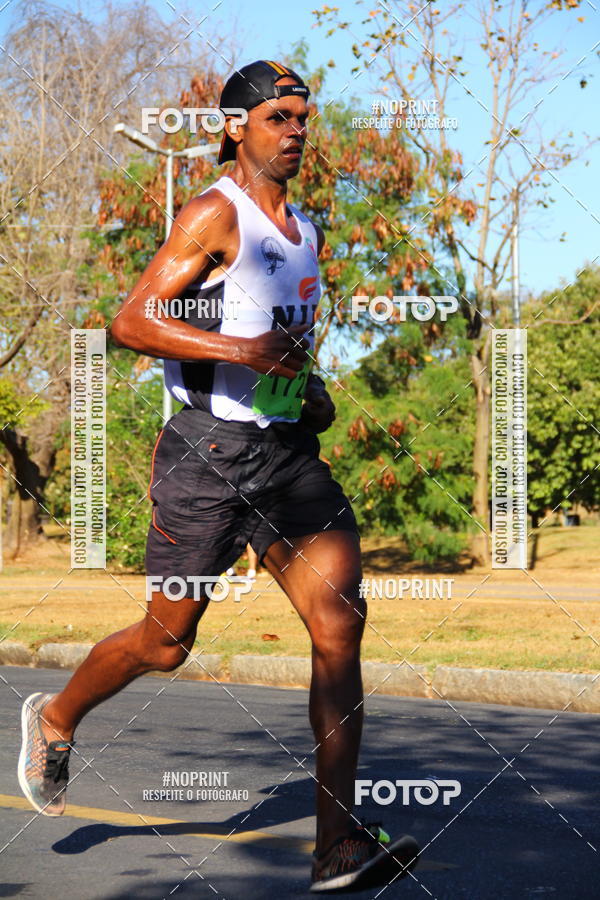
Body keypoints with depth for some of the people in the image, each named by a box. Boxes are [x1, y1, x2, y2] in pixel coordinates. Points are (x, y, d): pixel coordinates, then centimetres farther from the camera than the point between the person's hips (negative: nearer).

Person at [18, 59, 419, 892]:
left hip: (288, 451, 6)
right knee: (167, 642, 6)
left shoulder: (308, 232, 17)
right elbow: (130, 323, -15)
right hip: (208, 454, -6)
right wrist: (239, 349, -26)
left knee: (340, 619, -11)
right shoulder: (214, 215, -8)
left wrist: (310, 388, 13)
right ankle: (56, 718, 38)